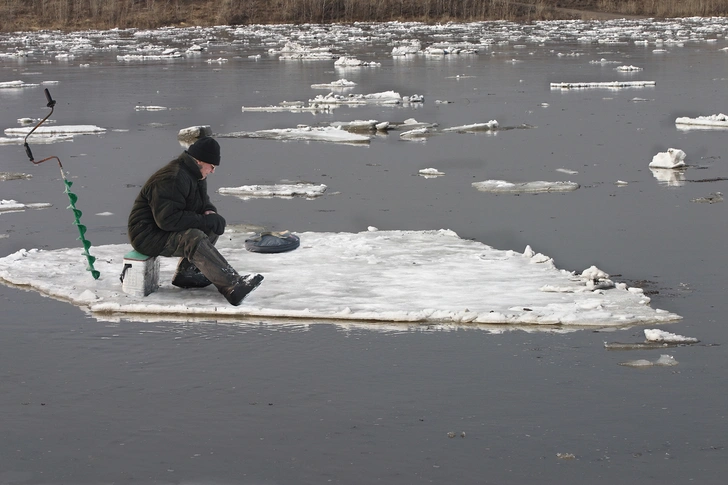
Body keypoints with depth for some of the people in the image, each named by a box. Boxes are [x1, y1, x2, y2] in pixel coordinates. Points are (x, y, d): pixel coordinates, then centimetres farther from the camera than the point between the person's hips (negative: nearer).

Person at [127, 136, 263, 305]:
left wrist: (209, 212, -5)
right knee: (194, 239, -33)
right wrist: (205, 220, -27)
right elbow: (168, 219, -32)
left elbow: (203, 203, 22)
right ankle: (232, 287, -41)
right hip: (148, 236, -11)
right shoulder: (172, 179, -25)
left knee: (214, 227, 2)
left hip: (167, 229, 11)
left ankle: (186, 273, 0)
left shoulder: (196, 175, 8)